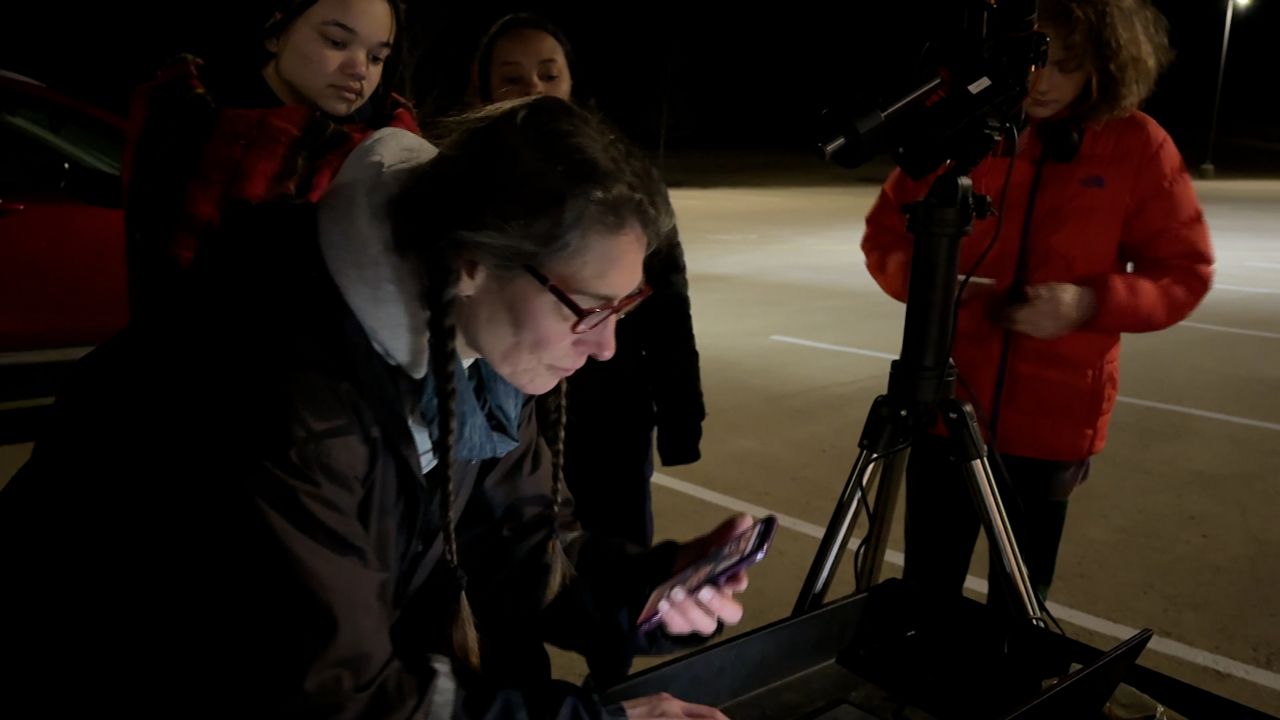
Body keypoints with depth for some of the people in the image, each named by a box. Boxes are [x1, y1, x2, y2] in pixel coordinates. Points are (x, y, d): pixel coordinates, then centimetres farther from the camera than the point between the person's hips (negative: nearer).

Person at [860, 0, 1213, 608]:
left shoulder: (1137, 146, -5)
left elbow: (1184, 273, 0)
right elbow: (885, 234, 5)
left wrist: (1093, 302, -19)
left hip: (1053, 422, 0)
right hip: (948, 408, 1)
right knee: (924, 593, 11)